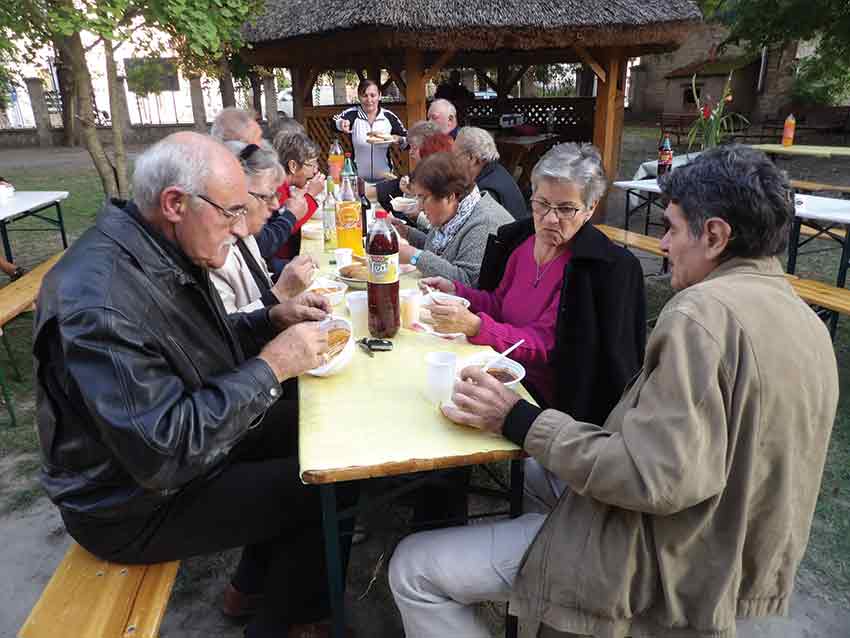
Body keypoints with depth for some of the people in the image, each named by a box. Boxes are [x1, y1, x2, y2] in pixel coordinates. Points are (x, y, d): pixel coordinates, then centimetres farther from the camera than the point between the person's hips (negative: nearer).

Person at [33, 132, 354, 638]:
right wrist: (272, 366, -28)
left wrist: (273, 319, -5)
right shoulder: (99, 301, -33)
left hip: (188, 431, 9)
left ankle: (253, 587, 27)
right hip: (137, 503, -9)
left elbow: (199, 344, 12)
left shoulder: (163, 249, -2)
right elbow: (165, 452, -35)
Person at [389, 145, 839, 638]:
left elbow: (655, 480, -30)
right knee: (529, 468, 26)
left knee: (413, 570, -4)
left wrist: (521, 421, -22)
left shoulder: (704, 310, -23)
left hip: (659, 574, -10)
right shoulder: (809, 321, 7)